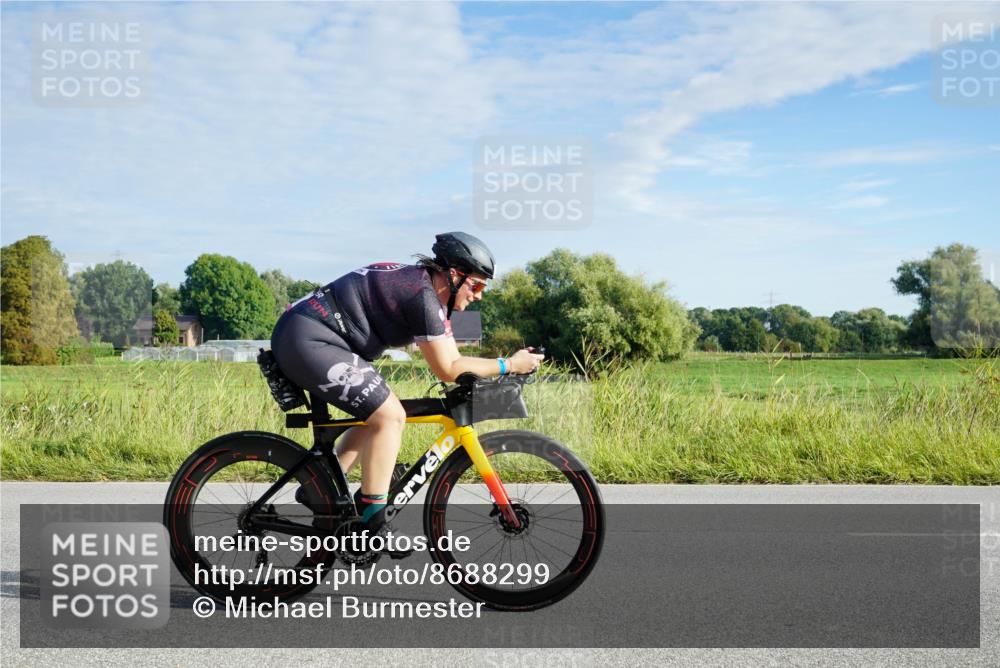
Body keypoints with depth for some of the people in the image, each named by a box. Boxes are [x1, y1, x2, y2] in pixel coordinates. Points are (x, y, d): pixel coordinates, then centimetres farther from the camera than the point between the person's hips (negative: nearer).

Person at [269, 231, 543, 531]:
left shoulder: (417, 282, 15)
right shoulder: (423, 296, -15)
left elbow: (450, 359, 18)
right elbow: (447, 369, -13)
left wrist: (496, 376, 11)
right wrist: (509, 365, -6)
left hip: (298, 338, 10)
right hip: (309, 341, -10)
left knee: (379, 414, 16)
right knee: (390, 416, -10)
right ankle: (372, 521, -6)